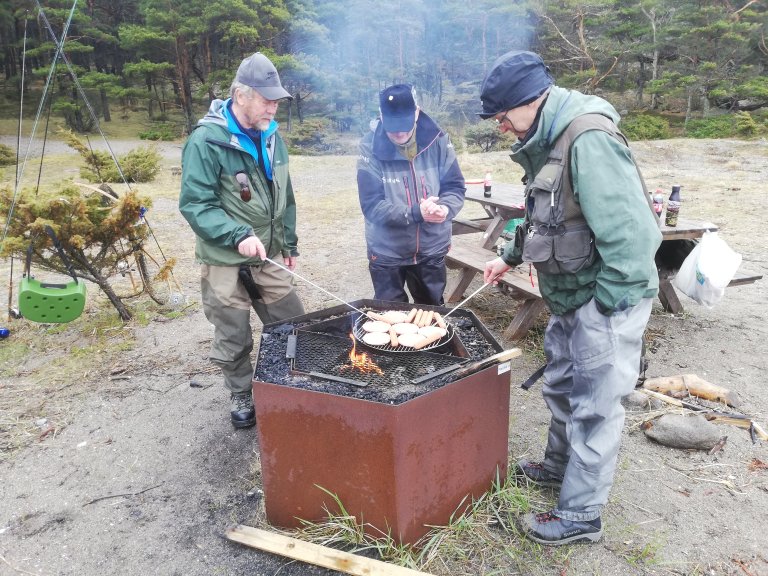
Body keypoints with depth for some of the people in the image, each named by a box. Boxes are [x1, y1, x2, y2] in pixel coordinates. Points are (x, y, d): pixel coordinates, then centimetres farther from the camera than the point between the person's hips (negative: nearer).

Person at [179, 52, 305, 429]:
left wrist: (289, 243, 16)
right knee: (233, 340, 8)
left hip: (268, 256, 6)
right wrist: (239, 236, -28)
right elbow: (194, 204, -17)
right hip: (225, 261, -5)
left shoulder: (270, 135, 6)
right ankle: (241, 396, 32)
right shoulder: (206, 140, -15)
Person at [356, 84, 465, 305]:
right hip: (387, 253, -2)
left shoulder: (438, 140, -9)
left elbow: (455, 188, -5)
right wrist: (415, 213, -32)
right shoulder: (371, 148, -17)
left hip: (431, 250, 2)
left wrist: (444, 208, -28)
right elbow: (371, 206, -20)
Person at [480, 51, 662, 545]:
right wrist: (510, 257, 22)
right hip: (570, 297, 10)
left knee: (594, 406, 4)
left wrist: (604, 304, -23)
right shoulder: (549, 141, 7)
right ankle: (560, 466, 46)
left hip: (606, 300, -9)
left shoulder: (589, 141, -25)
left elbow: (632, 236, -29)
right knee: (561, 386, 23)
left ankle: (580, 516, 21)